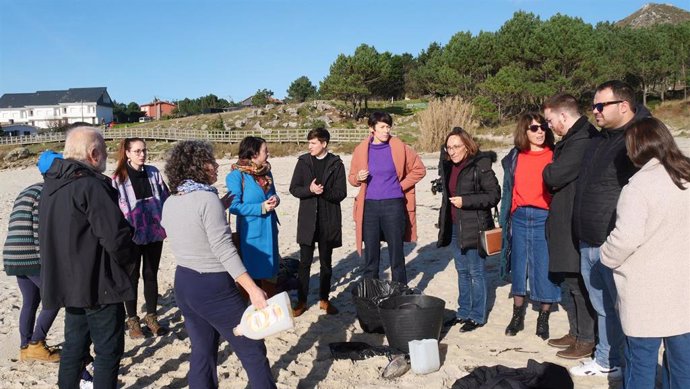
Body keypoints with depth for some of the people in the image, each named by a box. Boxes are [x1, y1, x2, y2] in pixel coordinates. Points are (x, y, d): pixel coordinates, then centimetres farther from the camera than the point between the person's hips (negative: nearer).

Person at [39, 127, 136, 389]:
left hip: (68, 282, 9)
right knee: (108, 350, 3)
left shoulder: (52, 185, 9)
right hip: (98, 284, -9)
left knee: (75, 345, 19)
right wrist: (127, 261, -5)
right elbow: (115, 237, -24)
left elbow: (50, 234, 18)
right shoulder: (91, 185, -20)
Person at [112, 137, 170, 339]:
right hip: (132, 235, -3)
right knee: (132, 277, 9)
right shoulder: (118, 178, -8)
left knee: (151, 275, 13)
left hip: (154, 232, 3)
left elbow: (165, 198, 9)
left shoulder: (153, 173, 4)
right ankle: (132, 319, 22)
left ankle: (151, 316, 25)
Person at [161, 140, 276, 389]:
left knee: (202, 351, 17)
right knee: (252, 349, 5)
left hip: (183, 283, 8)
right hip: (213, 287, -8)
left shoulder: (169, 204, 5)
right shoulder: (208, 199, -18)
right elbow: (224, 250, -22)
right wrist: (253, 289, -21)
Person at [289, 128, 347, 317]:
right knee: (305, 262, 4)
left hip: (329, 220, 0)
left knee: (326, 262, 10)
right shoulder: (303, 161, 3)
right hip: (307, 219, 1)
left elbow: (341, 193, -4)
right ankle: (301, 301, 14)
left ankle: (324, 299, 23)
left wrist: (324, 191, -22)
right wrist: (310, 190, -17)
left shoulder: (336, 164, -1)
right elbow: (294, 188, 1)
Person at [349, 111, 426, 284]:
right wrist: (358, 178, -10)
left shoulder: (399, 148, -1)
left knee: (396, 252, 5)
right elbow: (352, 177, 12)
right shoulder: (361, 150, 3)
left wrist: (401, 185, 2)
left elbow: (419, 169, 8)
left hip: (393, 205, -1)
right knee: (370, 254, 7)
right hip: (369, 206, 1)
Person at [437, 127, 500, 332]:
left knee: (475, 272, 1)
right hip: (454, 227, 7)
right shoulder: (448, 167, 11)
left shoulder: (480, 166, -13)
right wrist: (443, 223, 18)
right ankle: (463, 312, 27)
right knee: (462, 271, 16)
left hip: (474, 227, -7)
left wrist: (465, 201, -20)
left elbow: (494, 195, -16)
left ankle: (477, 316, 13)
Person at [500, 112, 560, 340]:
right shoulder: (514, 158, 9)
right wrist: (505, 221, 12)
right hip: (519, 217, 3)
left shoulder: (554, 155, -1)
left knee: (544, 269, 2)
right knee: (518, 267, 11)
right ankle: (517, 316, 25)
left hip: (544, 218, -3)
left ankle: (543, 319, 19)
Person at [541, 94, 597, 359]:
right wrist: (553, 172, -1)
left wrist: (549, 170, -3)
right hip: (565, 226, 10)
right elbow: (554, 178, 17)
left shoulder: (582, 141, -21)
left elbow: (554, 177, -21)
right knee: (568, 282, 18)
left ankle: (586, 340, 15)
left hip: (576, 229, -10)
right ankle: (576, 333, 31)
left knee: (578, 285, 1)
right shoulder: (571, 140, 13)